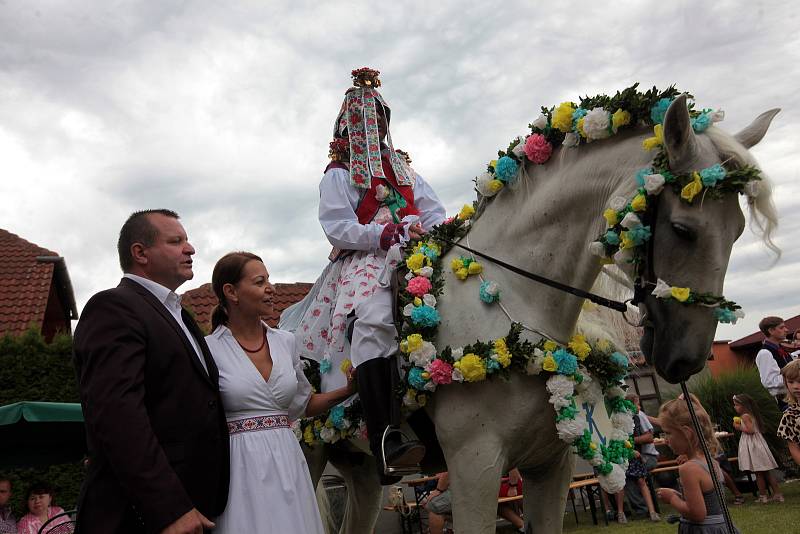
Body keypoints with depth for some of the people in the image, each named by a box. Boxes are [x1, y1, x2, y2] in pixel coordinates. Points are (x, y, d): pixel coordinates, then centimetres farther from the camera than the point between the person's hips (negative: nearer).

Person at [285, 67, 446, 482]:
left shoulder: (404, 170, 30)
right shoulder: (339, 175, 14)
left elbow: (436, 215, 19)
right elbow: (338, 228, -3)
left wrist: (426, 231, -6)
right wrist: (390, 233, -14)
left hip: (411, 258, 6)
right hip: (363, 263, -6)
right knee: (373, 324, -35)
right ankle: (385, 441, -44)